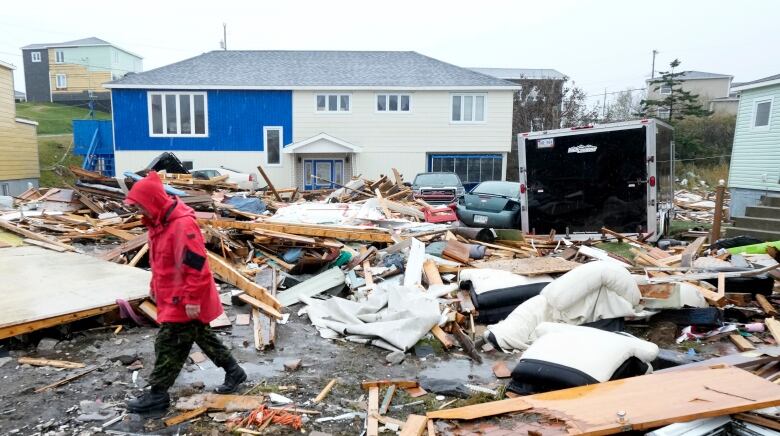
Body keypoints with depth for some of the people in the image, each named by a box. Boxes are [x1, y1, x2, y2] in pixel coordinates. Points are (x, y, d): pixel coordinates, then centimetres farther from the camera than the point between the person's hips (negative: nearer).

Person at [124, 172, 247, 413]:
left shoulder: (183, 224, -25)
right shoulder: (158, 222, 7)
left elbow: (196, 264, -26)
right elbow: (158, 260, 19)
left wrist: (193, 299, -23)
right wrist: (155, 287, 23)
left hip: (184, 301, -10)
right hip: (172, 296, 10)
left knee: (168, 345, 0)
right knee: (203, 336, 18)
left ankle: (158, 394, 16)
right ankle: (233, 371, 31)